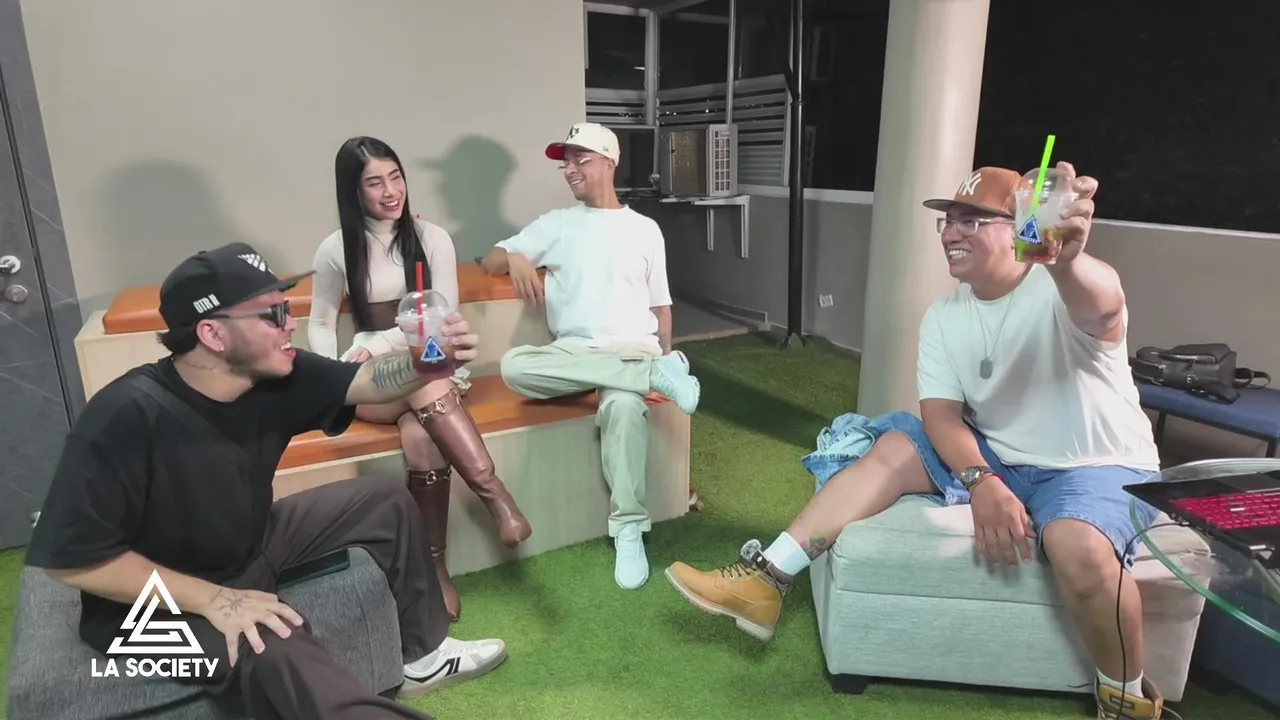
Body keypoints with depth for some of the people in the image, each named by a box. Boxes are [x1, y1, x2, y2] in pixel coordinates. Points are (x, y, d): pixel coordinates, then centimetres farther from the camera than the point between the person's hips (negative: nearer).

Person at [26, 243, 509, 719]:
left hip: (249, 547, 8)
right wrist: (212, 599, -30)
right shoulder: (128, 416, -31)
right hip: (157, 604, -7)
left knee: (386, 499, 4)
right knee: (278, 651, -38)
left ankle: (424, 654, 16)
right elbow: (68, 557, -27)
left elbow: (369, 381, -8)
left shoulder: (275, 376, -13)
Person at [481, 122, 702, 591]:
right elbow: (488, 262, 13)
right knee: (514, 365, -32)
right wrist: (515, 258, -11)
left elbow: (660, 304, 17)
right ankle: (657, 376, -30)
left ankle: (628, 531, -26)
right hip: (572, 353, 2)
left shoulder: (645, 229, 16)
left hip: (633, 351, -2)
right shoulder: (557, 224, 16)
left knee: (623, 405, -38)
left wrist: (664, 353, -1)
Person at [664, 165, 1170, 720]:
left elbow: (1104, 309, -44)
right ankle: (767, 580, -11)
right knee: (891, 450, -10)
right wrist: (982, 482, -28)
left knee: (1080, 547, -36)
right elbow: (941, 413, -9)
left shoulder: (1064, 291, -19)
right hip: (1000, 457, 6)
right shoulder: (942, 317, -1)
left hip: (1098, 466, -5)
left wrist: (1066, 258, -69)